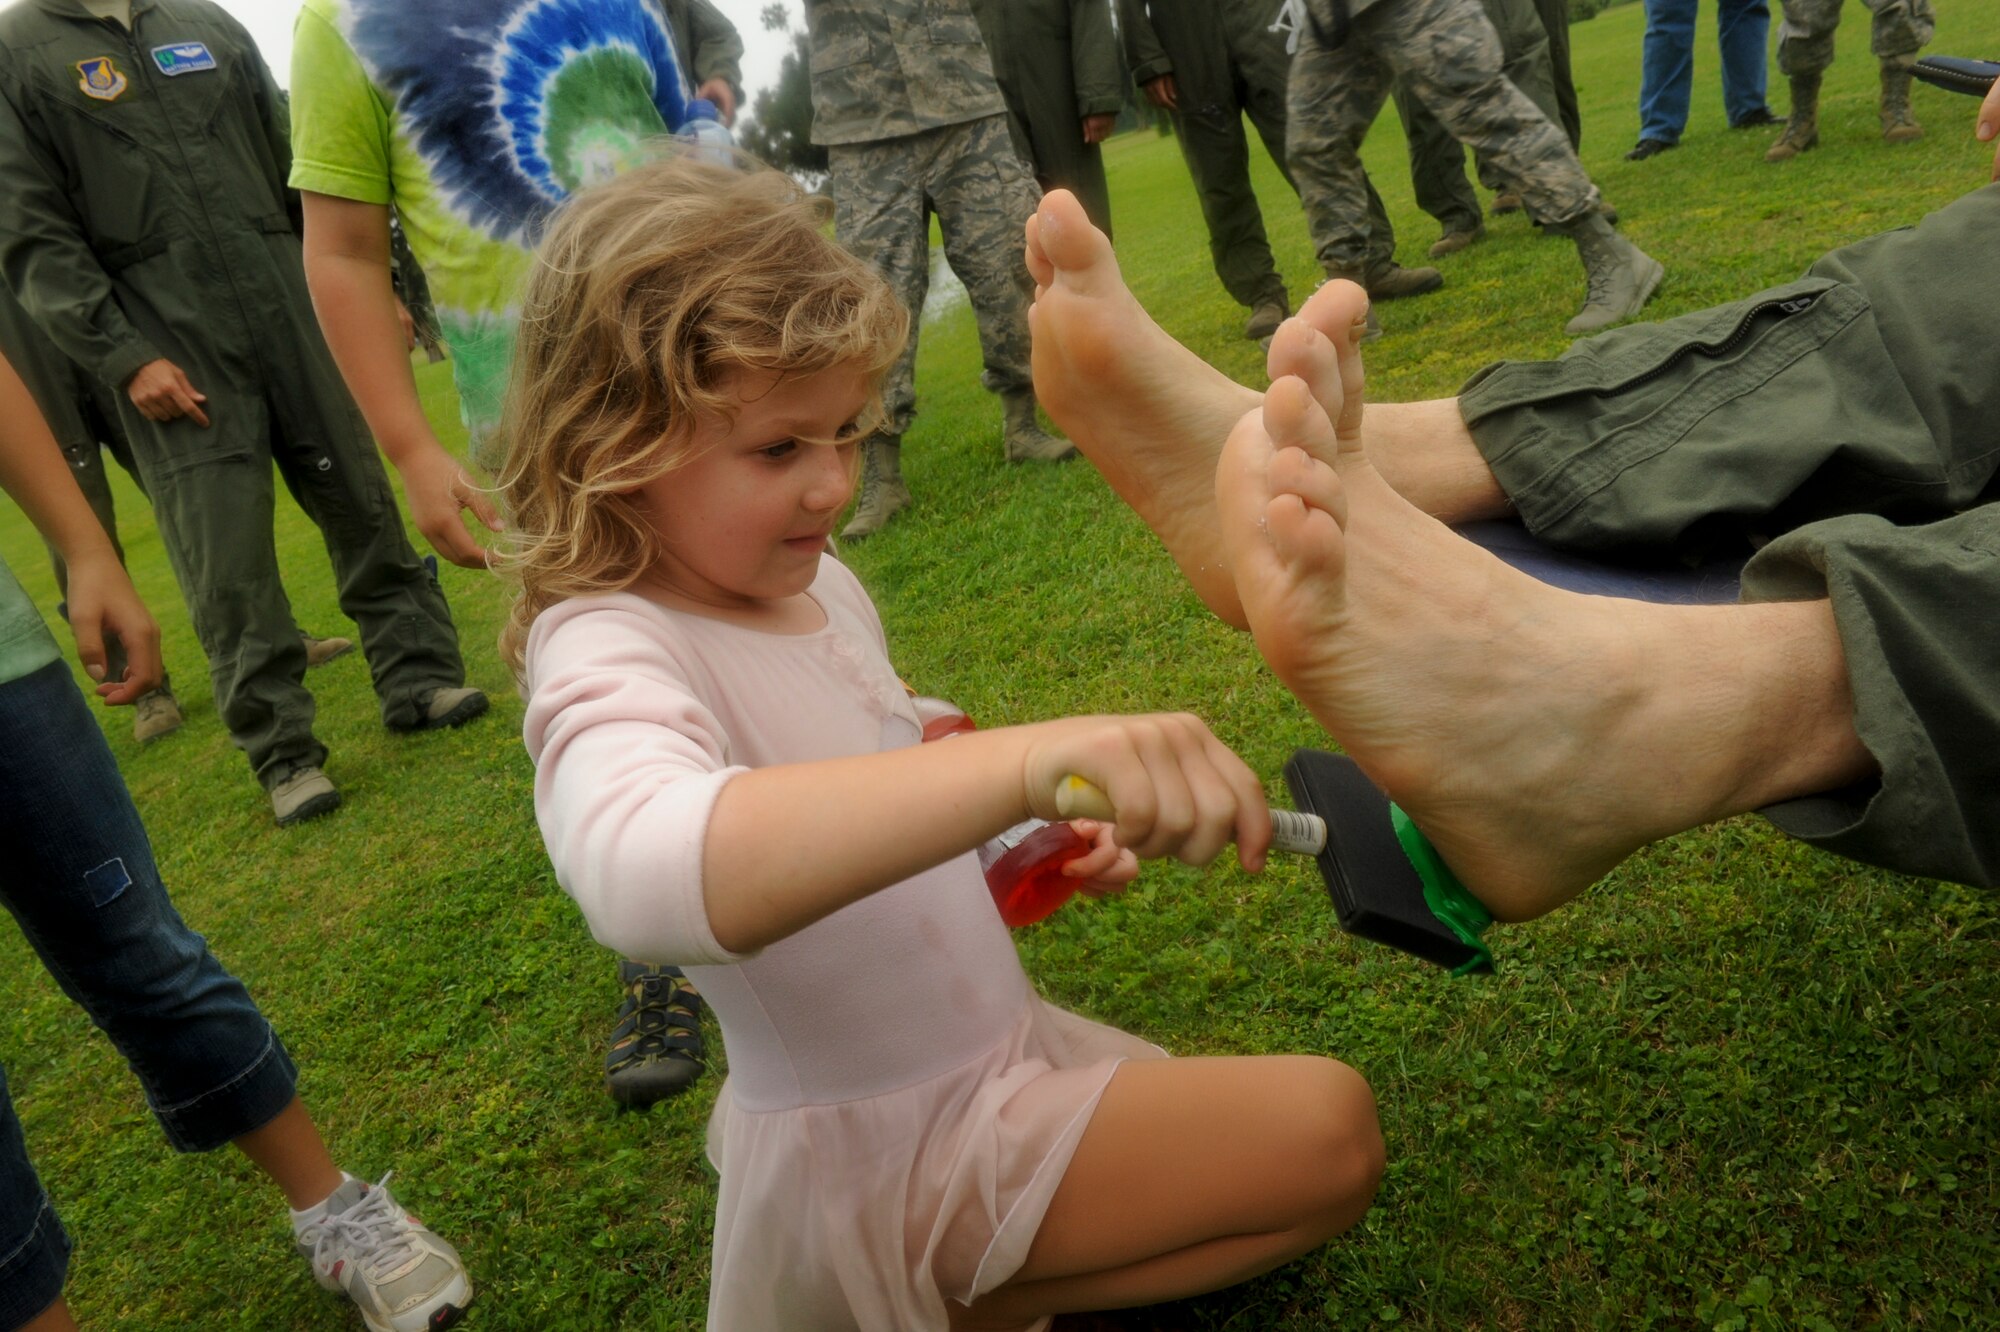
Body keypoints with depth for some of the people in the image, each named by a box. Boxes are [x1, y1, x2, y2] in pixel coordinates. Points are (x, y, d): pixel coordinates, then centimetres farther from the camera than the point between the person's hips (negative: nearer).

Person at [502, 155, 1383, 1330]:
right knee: (1329, 1133, -15)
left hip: (991, 1057, 9)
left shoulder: (817, 586, 2)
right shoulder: (606, 653, -25)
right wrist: (1028, 763, -60)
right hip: (882, 1140, -8)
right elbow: (642, 868, -50)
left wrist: (1033, 840, 2)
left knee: (1322, 1121, 21)